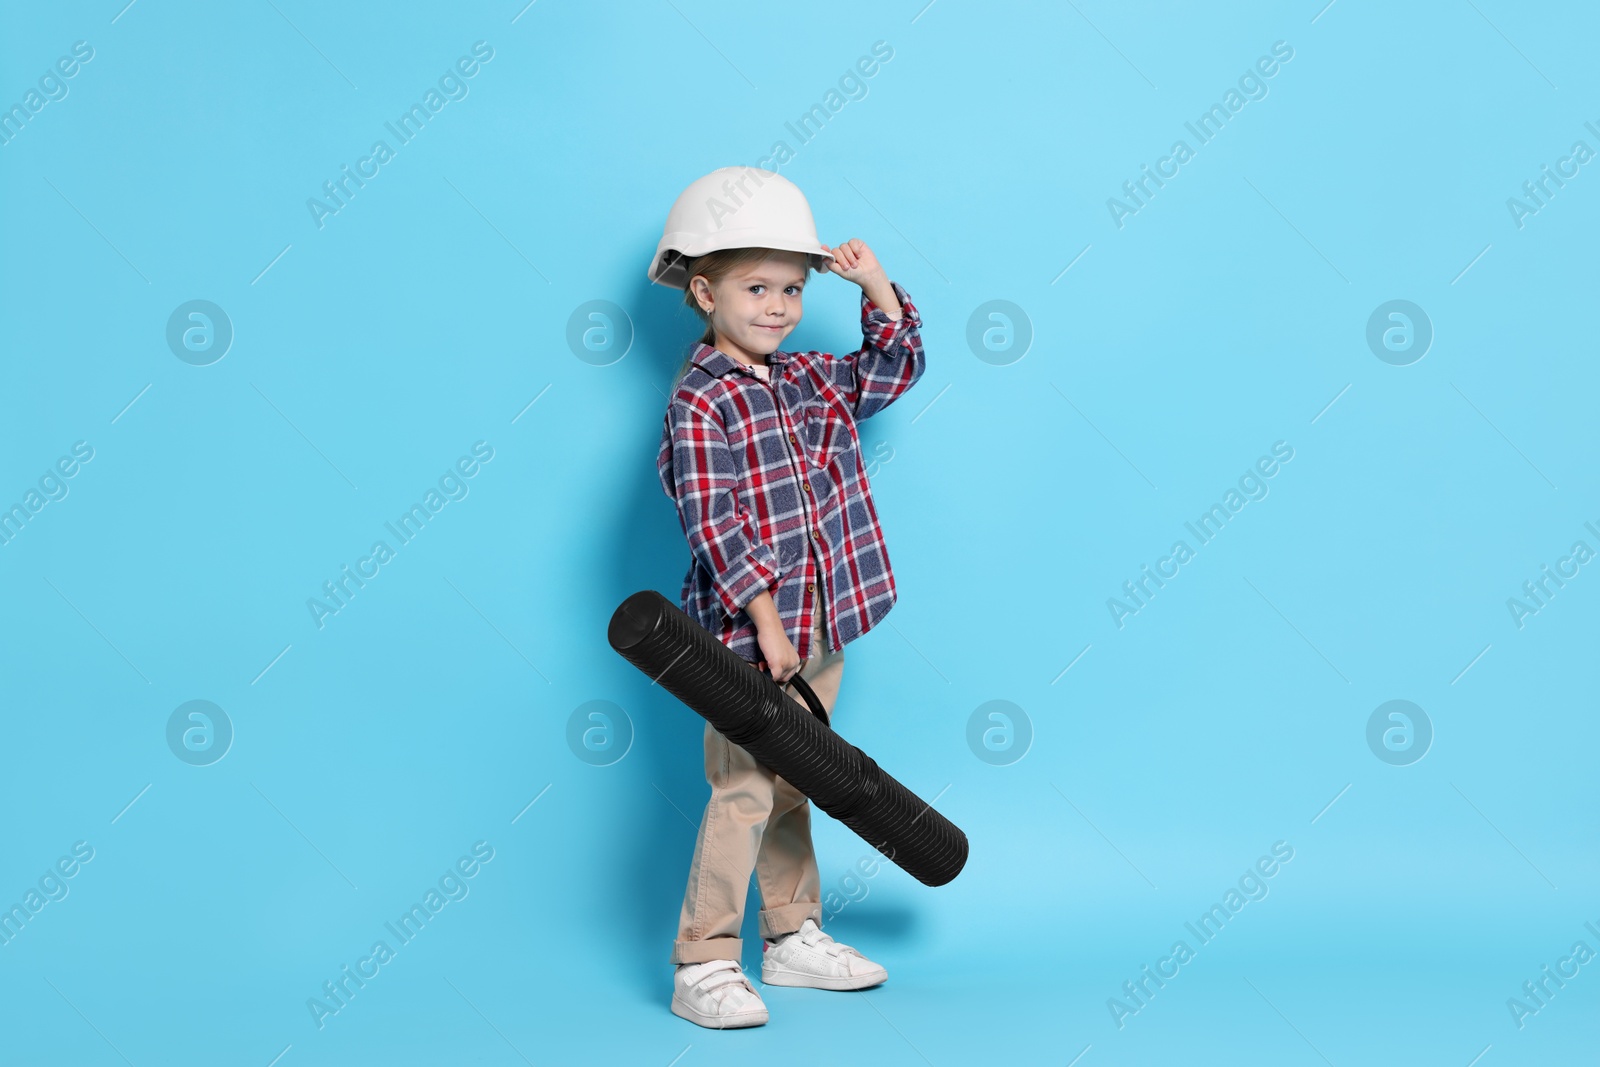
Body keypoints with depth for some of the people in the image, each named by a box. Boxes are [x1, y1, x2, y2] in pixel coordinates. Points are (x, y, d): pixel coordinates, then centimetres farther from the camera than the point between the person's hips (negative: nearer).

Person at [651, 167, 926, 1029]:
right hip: (747, 635, -8)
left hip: (820, 628, 8)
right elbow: (714, 529, -19)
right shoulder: (699, 406, -14)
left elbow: (894, 368, 22)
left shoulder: (812, 381, 10)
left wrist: (876, 286, 8)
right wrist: (766, 620, -22)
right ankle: (702, 966, 3)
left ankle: (792, 938, 29)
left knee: (794, 790, 17)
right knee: (742, 794, -6)